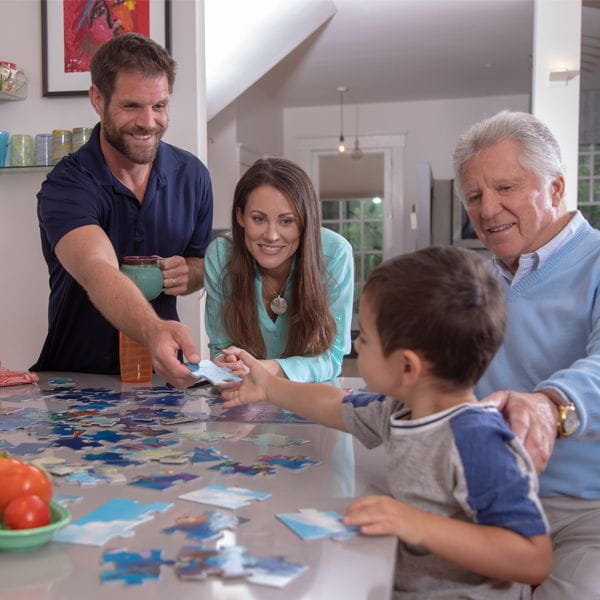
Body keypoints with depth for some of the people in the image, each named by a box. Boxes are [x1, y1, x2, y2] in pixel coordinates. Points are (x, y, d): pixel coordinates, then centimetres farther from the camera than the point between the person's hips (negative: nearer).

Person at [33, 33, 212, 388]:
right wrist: (154, 331, -52)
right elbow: (97, 273, -34)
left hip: (161, 375, 4)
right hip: (74, 381, -3)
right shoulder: (66, 188, -16)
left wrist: (190, 274, -11)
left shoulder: (192, 175, -1)